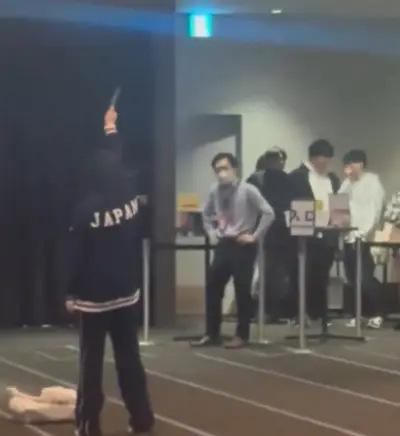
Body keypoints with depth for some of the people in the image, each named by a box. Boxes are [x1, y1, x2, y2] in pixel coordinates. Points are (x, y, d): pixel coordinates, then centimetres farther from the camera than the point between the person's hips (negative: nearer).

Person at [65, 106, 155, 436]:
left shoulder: (86, 209, -15)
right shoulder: (131, 200, -2)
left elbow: (77, 254, -11)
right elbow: (118, 163, 16)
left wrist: (72, 293, 0)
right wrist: (111, 128, 32)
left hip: (94, 295, -4)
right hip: (127, 292, 4)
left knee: (91, 362, 2)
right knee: (129, 358, 11)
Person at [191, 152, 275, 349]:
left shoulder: (247, 190, -11)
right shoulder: (215, 191, 4)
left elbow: (268, 213, -13)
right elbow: (206, 214, 23)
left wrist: (255, 236, -12)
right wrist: (211, 233, 11)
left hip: (243, 245, -5)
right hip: (223, 244, 5)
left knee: (242, 290, 1)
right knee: (212, 288, 4)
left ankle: (242, 335, 10)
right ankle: (212, 334, 13)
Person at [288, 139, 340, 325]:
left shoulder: (333, 179, 16)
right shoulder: (296, 177, -3)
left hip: (327, 236, 5)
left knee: (321, 279, 9)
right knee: (301, 278, -2)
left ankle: (318, 314, 15)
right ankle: (297, 315, 4)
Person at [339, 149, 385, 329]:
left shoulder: (372, 181, -2)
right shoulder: (347, 183, 17)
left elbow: (375, 209, -10)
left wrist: (364, 233, -18)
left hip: (365, 238, -6)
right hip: (349, 237, 6)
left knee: (365, 278, -7)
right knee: (353, 278, 4)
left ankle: (375, 314, 7)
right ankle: (362, 313, 14)